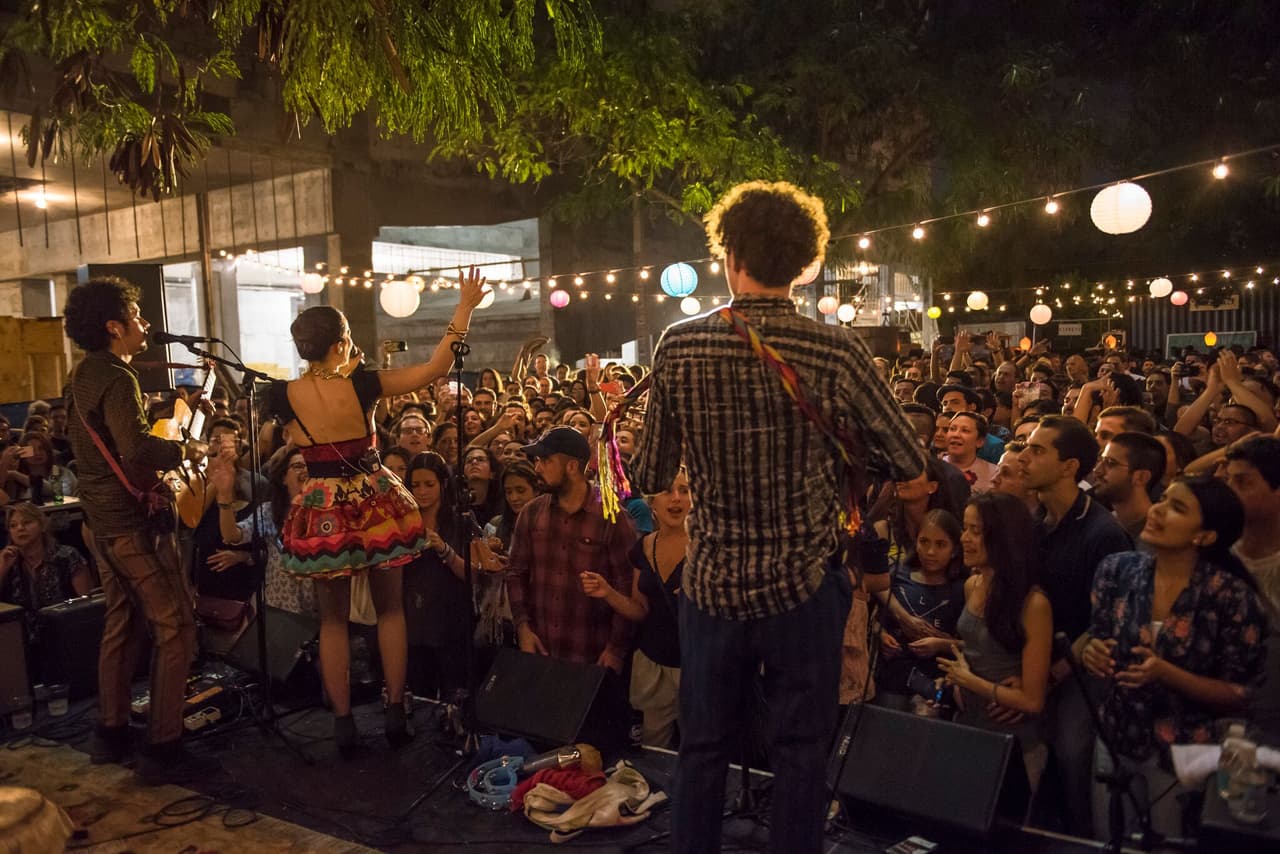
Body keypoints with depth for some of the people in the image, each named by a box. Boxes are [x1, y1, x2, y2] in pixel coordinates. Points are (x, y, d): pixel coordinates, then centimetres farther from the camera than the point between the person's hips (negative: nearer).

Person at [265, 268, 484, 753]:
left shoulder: (282, 396, -9)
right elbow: (435, 368, -10)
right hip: (374, 502, -1)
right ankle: (395, 713, 18)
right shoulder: (362, 385, -13)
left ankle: (343, 722, 17)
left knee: (333, 618, 13)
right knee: (390, 608, 14)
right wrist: (465, 308, -6)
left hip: (322, 509, 1)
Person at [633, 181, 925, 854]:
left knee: (702, 749, 18)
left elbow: (651, 477, -3)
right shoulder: (836, 351, -12)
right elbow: (909, 463, -4)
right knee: (800, 754, 15)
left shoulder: (679, 346, -9)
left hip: (712, 586, 1)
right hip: (804, 587, -1)